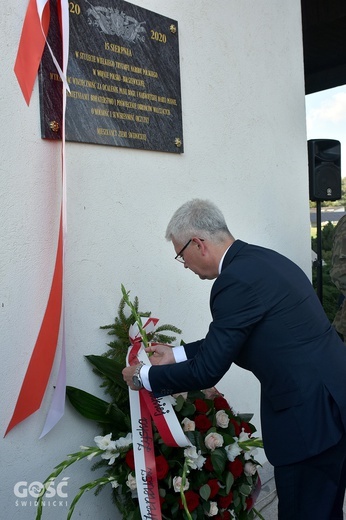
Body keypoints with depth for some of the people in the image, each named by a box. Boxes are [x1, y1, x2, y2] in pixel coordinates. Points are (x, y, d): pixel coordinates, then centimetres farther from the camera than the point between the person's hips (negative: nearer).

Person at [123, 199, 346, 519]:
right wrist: (176, 355, 20)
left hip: (309, 413, -9)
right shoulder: (261, 259, 8)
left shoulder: (237, 279, -21)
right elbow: (228, 340, 18)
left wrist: (144, 377, -1)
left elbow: (207, 371, -16)